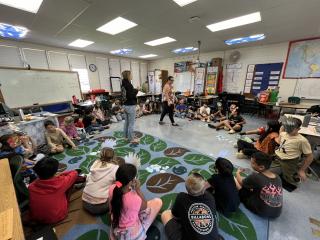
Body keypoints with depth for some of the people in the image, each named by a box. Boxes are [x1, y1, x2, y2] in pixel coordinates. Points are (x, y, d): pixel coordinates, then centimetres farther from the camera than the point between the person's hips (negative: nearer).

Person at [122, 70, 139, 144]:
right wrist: (136, 90, -9)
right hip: (130, 106, -9)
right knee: (131, 123, -1)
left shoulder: (123, 84, 10)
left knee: (126, 122, 16)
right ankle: (131, 139, 9)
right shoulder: (129, 84, -17)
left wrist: (134, 90, 10)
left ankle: (126, 136, 28)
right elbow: (131, 96, -23)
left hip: (125, 105, 9)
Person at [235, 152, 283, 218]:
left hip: (261, 212, -6)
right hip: (277, 213, 6)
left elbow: (241, 182, -4)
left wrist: (238, 173, 17)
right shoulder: (278, 177, -6)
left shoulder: (255, 177, -23)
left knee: (235, 180, -1)